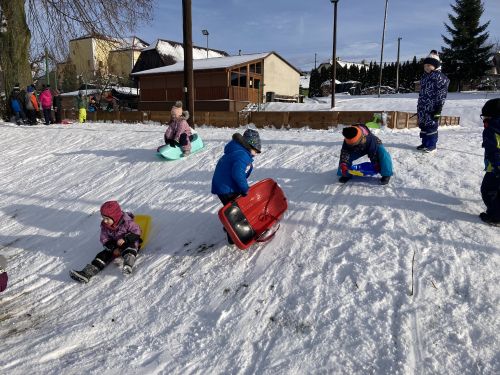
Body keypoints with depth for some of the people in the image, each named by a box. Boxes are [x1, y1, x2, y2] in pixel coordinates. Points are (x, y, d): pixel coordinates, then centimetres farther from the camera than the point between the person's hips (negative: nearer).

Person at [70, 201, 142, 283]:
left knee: (129, 246, -38)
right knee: (104, 254, -14)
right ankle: (86, 273, -23)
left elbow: (136, 232, -16)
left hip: (128, 243, -5)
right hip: (114, 246, 5)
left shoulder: (127, 222, -19)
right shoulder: (104, 226, -3)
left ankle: (128, 264, -62)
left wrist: (125, 239, -28)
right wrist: (113, 248, -15)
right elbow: (104, 240, 0)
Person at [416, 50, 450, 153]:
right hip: (423, 106, 8)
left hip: (432, 107, -8)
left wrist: (439, 107, -17)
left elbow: (442, 92, -13)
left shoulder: (439, 76, -10)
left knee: (431, 125, -4)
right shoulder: (425, 76, 16)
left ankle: (432, 145, 4)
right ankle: (425, 143, 23)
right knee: (423, 125, 12)